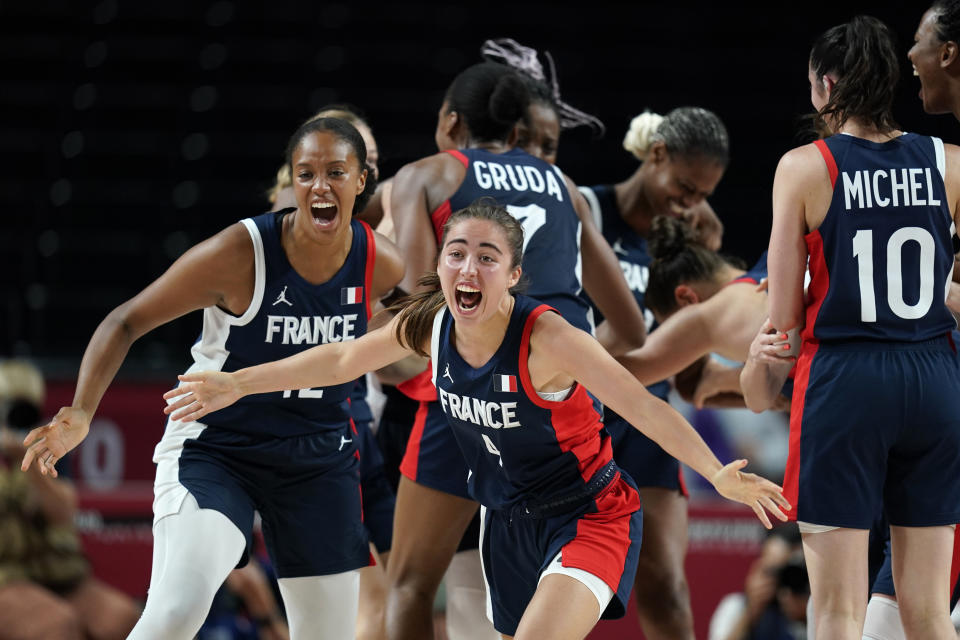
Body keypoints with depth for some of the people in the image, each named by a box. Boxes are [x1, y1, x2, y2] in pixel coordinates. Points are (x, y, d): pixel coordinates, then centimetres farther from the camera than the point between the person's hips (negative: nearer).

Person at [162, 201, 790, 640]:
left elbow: (646, 407, -28)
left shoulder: (547, 339, -27)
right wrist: (236, 384, 11)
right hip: (507, 521, 7)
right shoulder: (430, 325, -9)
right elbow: (343, 359, 8)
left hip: (590, 517, -7)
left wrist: (720, 475, -41)